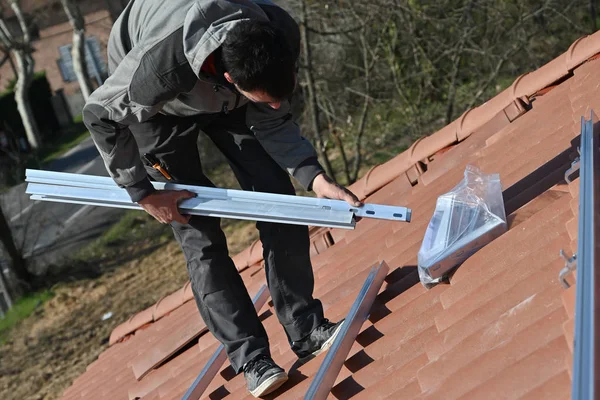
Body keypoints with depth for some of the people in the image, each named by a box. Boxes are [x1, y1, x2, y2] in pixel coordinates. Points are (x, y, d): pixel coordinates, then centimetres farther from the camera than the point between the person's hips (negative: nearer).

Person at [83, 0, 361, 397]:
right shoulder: (162, 63, -44)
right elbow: (101, 115, -26)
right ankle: (250, 357, -1)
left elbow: (273, 123, -17)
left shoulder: (281, 36, -32)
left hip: (222, 92, 4)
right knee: (199, 232, -9)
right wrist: (144, 192, -20)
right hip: (151, 99, -4)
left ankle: (307, 330, 3)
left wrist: (315, 178, -31)